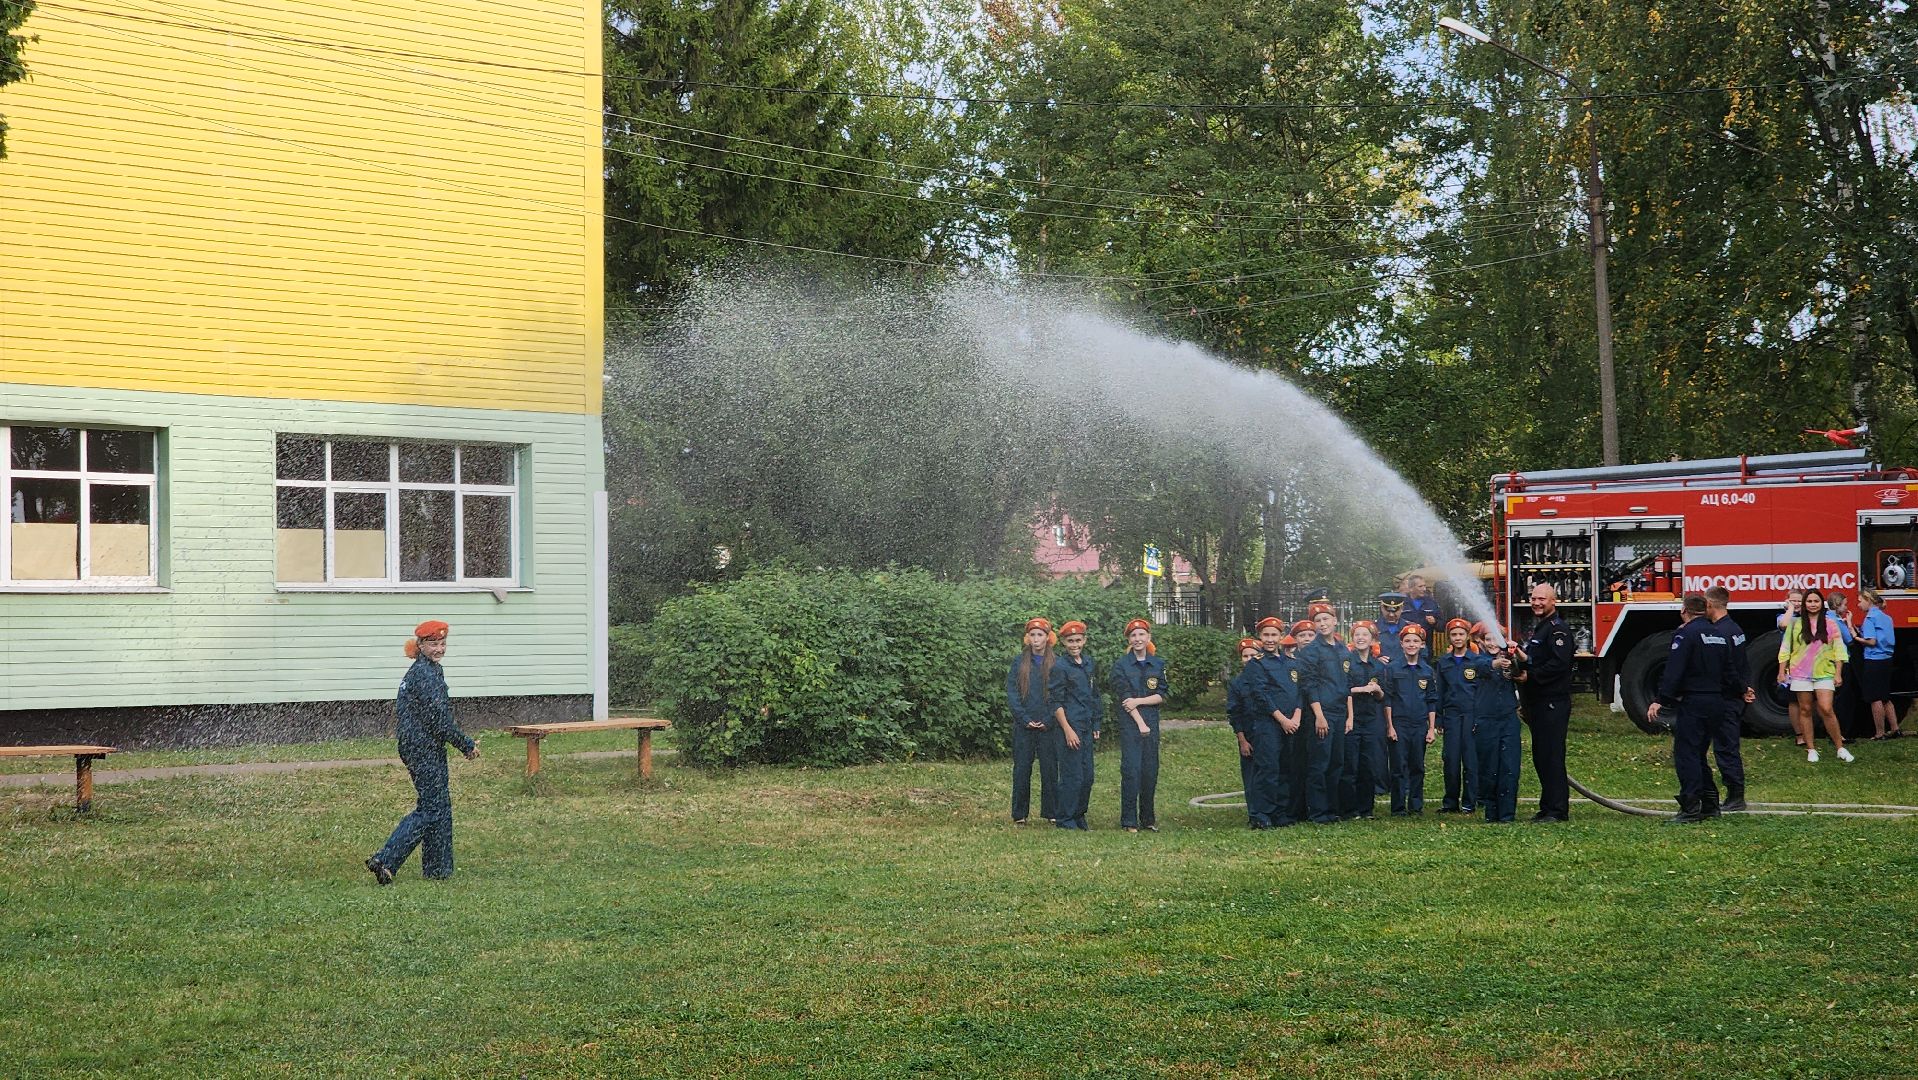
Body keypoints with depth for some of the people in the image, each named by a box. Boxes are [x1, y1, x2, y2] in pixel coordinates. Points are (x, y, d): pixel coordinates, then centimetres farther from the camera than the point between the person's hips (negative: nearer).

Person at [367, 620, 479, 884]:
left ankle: (438, 869, 19)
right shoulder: (426, 673, -16)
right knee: (431, 808, -8)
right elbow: (438, 719, -20)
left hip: (413, 747, 10)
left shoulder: (415, 671, 15)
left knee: (441, 805, 15)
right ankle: (385, 860, -13)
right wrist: (467, 745, -9)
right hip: (426, 750, -10)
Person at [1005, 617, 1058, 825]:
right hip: (1023, 726, 0)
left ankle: (1051, 813, 9)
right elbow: (1011, 693, 1)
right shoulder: (1019, 662, 5)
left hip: (1048, 726, 0)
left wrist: (1048, 720, -8)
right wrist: (1025, 719, -8)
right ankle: (1019, 815, 7)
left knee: (1050, 769, 1)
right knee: (1021, 769, 2)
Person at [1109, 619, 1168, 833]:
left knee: (1150, 771, 3)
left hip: (1152, 722, 3)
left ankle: (1148, 819, 13)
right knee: (1131, 770, -9)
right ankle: (1129, 821, -6)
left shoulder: (1158, 664, 10)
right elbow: (1124, 697, -7)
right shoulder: (1121, 665, 1)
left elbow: (1162, 695, 5)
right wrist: (1140, 723, -13)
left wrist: (1139, 701, -10)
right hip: (1129, 723, -3)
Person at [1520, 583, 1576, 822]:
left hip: (1553, 703, -10)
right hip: (1538, 703, 10)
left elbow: (1558, 664, -23)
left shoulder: (1558, 629, -10)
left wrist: (1530, 675, -20)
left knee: (1552, 756, -10)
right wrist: (1520, 657, 9)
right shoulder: (1537, 628, 21)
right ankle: (1547, 806, 16)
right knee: (1540, 757, 11)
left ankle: (1558, 810, -9)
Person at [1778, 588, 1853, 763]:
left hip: (1824, 672, -1)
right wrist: (1782, 671, 3)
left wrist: (1838, 674, -1)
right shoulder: (1795, 624, 4)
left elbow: (1838, 650, 3)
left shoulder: (1830, 624, 3)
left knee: (1826, 709, -11)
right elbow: (1785, 649, 7)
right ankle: (1811, 749, 13)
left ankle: (1840, 748, -1)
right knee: (1805, 710, 5)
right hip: (1800, 673, 1)